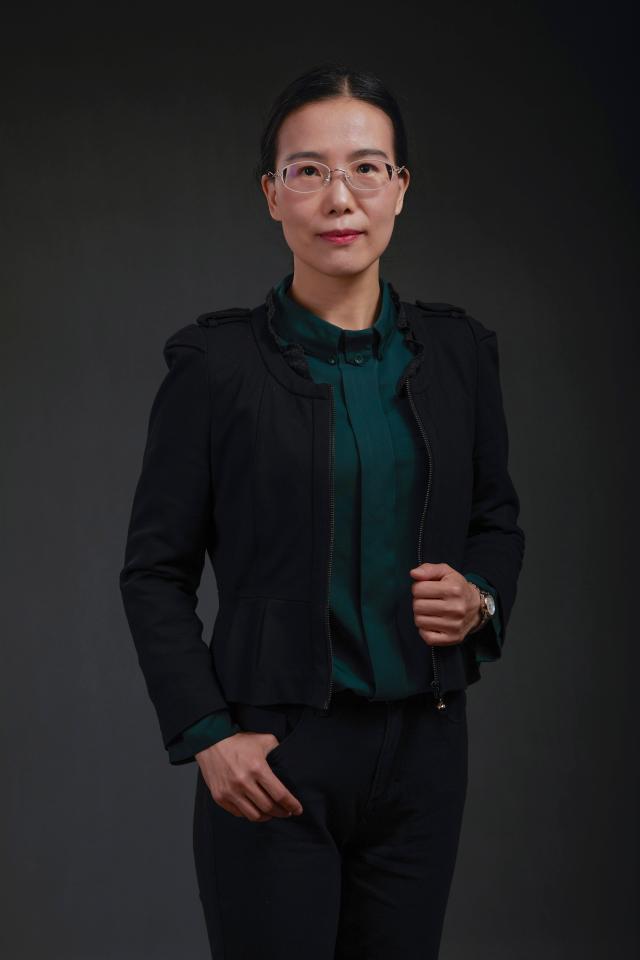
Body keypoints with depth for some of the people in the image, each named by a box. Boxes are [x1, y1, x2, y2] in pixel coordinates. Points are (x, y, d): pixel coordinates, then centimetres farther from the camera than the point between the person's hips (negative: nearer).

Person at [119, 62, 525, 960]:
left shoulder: (458, 350, 4)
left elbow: (499, 521, 15)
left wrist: (480, 599, -6)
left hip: (423, 749, 4)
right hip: (276, 758, -3)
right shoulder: (216, 362, -7)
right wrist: (205, 736, -12)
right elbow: (155, 571, -3)